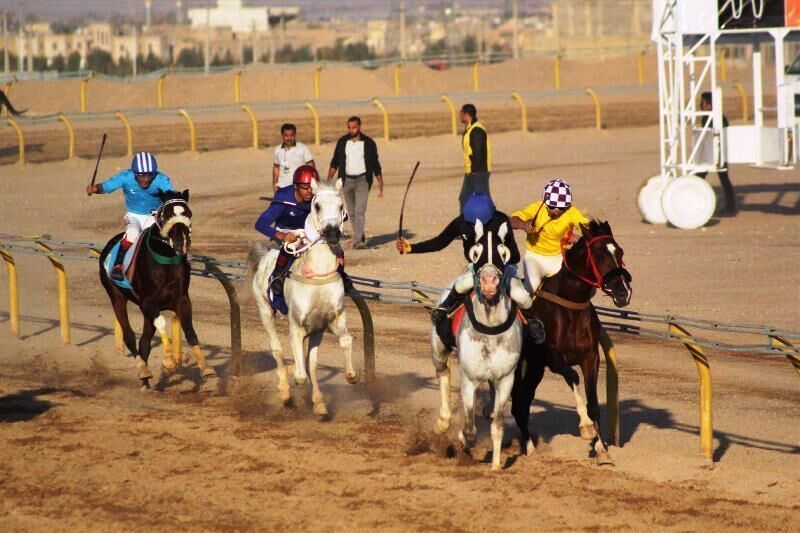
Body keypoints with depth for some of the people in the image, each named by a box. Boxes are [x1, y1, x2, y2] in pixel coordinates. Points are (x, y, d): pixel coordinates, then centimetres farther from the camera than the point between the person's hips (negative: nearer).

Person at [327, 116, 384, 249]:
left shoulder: (368, 143, -2)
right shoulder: (342, 142, 4)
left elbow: (376, 166, 3)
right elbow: (335, 163, 9)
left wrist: (381, 187, 2)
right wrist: (329, 181, 0)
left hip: (362, 180, -3)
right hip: (347, 180, 3)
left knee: (360, 211, -16)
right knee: (352, 212, 10)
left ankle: (357, 241, -22)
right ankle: (360, 237, 26)